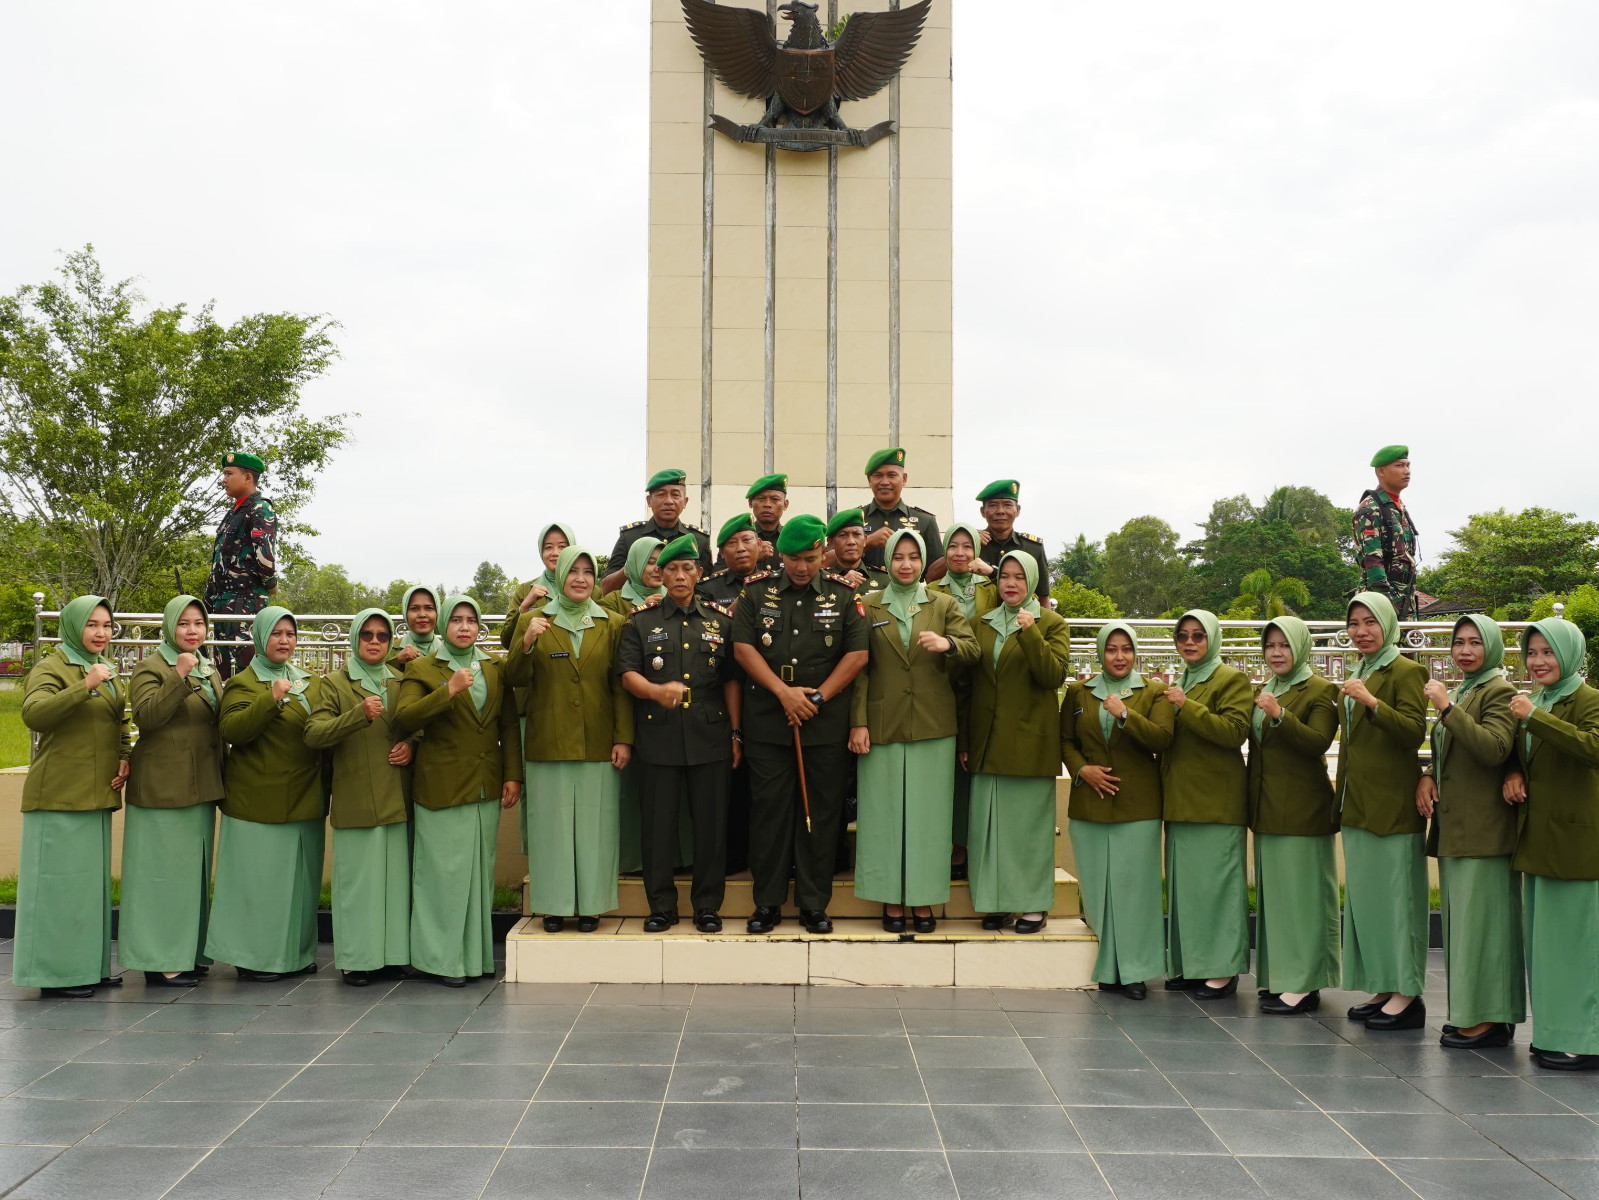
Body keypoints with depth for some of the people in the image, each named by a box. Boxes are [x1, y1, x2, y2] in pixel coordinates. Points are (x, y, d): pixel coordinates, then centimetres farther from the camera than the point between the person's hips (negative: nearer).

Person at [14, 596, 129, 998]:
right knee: (61, 880, -4)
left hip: (96, 794, 8)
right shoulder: (52, 667, -8)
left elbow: (120, 722, 25)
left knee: (92, 880, 12)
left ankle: (89, 965, 21)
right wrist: (85, 685, -32)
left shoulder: (107, 671, 17)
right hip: (59, 795, -8)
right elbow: (33, 713, -25)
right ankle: (57, 972, 3)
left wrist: (124, 758, 7)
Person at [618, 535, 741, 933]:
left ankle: (707, 906, 15)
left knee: (711, 822, 3)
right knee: (658, 823, 3)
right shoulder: (640, 622, 8)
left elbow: (731, 680, 10)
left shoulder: (721, 620, 11)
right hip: (657, 737, 0)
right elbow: (628, 674, -1)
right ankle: (661, 906, 15)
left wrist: (736, 733, 4)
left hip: (710, 736, 1)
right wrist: (658, 691, -22)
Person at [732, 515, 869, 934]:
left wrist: (818, 697, -9)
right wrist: (784, 692, -10)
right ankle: (767, 903, 13)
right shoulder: (756, 592, 6)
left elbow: (857, 654, 0)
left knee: (820, 812, 4)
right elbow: (742, 648, -1)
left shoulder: (843, 596, 5)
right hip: (767, 722, 0)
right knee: (768, 810, 4)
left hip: (826, 723, 0)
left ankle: (814, 903, 14)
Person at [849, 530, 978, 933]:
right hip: (882, 727, -1)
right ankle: (892, 900, 10)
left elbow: (972, 651, 1)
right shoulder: (869, 607, 8)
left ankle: (924, 900, 11)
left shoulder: (944, 606, 11)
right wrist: (858, 723, -5)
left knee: (928, 812, 2)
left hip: (932, 728, 1)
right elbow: (858, 669, 3)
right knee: (885, 813, 1)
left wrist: (947, 644, -21)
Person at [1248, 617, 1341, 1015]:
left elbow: (1317, 743, -19)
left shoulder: (1320, 691, -7)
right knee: (1273, 891, 10)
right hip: (1266, 809, 8)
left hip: (1301, 811, -8)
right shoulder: (1264, 690, 16)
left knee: (1300, 892, -5)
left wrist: (1279, 715, -29)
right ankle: (1278, 977, 17)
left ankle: (1305, 984, -1)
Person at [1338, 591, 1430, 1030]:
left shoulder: (1407, 672, -8)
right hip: (1358, 805, 9)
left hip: (1391, 806, -9)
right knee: (1364, 894, 10)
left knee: (1393, 892, -5)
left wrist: (1371, 702, -29)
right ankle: (1382, 989, 17)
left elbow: (1414, 733, -18)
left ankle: (1407, 995, 1)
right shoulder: (1360, 674, 18)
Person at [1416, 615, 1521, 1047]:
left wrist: (1447, 707, -24)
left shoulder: (1499, 691, -9)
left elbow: (1494, 749, -23)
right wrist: (1426, 777, 4)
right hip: (1452, 825, 9)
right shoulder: (1458, 692, 19)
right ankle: (1467, 1012, 18)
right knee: (1459, 919, 11)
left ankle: (1490, 1017, 0)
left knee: (1480, 919, -6)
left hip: (1483, 828, -9)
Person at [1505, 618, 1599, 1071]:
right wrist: (1514, 774, 3)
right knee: (1544, 939, 13)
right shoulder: (1533, 702, 14)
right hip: (1538, 839, 8)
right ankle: (1553, 1032, 21)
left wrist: (1534, 718, -29)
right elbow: (1519, 755, 25)